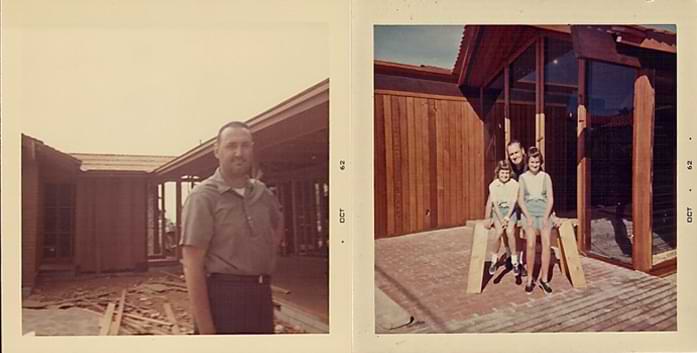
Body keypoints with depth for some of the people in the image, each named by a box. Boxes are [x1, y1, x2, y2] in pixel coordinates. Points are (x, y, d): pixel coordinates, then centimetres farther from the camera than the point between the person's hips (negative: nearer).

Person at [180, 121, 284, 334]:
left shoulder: (263, 194, 7)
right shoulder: (203, 196, -11)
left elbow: (278, 224, 30)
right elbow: (192, 265, -15)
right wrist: (205, 328, -18)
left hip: (261, 295, 6)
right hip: (223, 295, -6)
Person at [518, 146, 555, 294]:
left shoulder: (546, 177, 6)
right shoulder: (523, 178, 5)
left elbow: (550, 198, 2)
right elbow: (520, 199, 1)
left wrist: (546, 216, -9)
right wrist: (528, 216, -10)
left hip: (544, 212, 1)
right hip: (529, 212, -1)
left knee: (546, 244, -10)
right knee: (531, 245, -11)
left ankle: (544, 279, -1)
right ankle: (530, 279, -1)